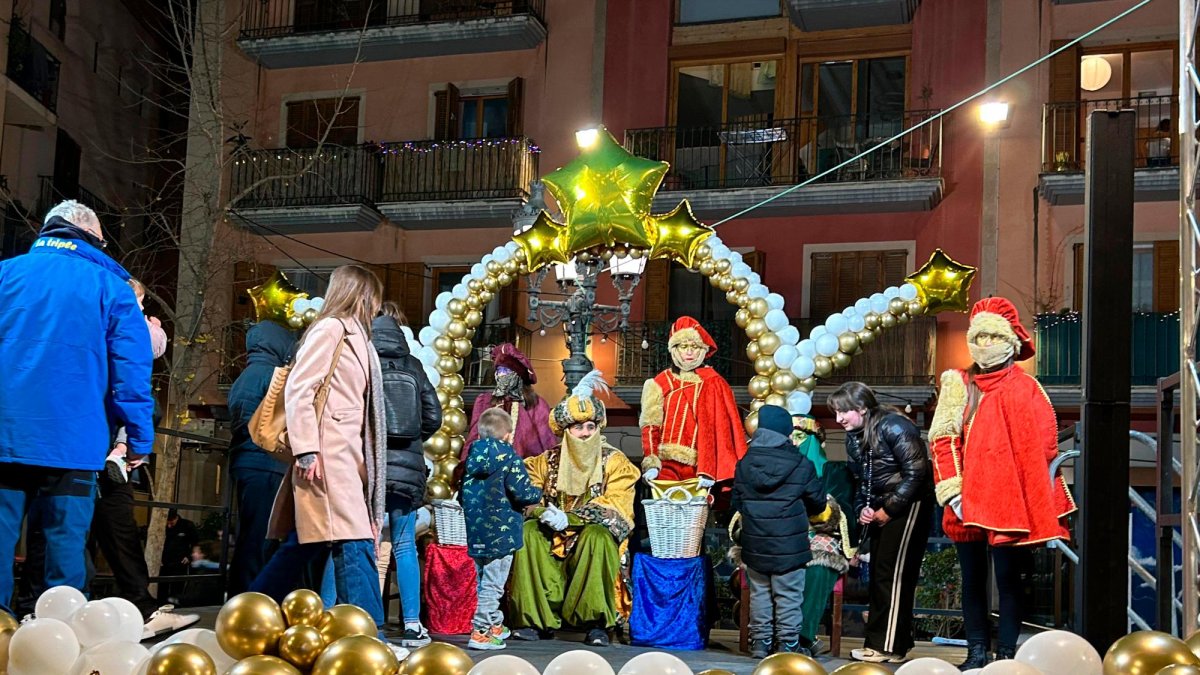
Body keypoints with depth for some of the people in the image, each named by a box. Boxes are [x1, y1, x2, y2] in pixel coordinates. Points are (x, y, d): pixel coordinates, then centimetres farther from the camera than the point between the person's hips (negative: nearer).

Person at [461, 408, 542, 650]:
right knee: (492, 585, -2)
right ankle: (480, 633, -3)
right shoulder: (509, 458, -10)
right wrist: (538, 494, 5)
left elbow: (462, 495, 11)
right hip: (501, 532, -6)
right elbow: (522, 493, -15)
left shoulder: (472, 457, 6)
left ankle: (495, 625, 31)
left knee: (483, 582, 19)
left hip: (475, 532, 6)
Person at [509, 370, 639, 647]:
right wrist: (543, 513, -20)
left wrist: (569, 518, -22)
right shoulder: (550, 460, 9)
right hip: (553, 540, 3)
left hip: (595, 534, -3)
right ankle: (532, 619, -23)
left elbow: (614, 507, -11)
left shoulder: (615, 462, 1)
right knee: (528, 531, -26)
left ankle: (596, 623, -27)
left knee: (597, 536, -36)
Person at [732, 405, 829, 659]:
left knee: (759, 593, 14)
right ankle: (788, 644, 11)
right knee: (788, 596, 6)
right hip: (789, 545, -3)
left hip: (755, 544, 3)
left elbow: (736, 503, 6)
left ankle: (760, 641, 20)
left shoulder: (744, 464, -2)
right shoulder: (801, 466, -10)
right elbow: (818, 502, 1)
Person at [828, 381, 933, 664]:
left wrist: (888, 510, -16)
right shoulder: (854, 436, 9)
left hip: (909, 504, -9)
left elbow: (915, 473, -19)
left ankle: (888, 646, -7)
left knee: (892, 574, -10)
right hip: (881, 508, 9)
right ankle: (880, 641, 16)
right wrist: (862, 508, -2)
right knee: (878, 574, 9)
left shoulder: (893, 427, -16)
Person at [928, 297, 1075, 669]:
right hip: (967, 502, 3)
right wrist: (952, 492, -6)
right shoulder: (958, 384, 8)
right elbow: (943, 440, 2)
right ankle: (977, 653, 17)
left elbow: (1044, 445, 0)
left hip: (1011, 502, -3)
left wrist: (1036, 500, -5)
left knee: (1008, 578, 1)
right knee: (972, 579, 9)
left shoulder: (1026, 388, 2)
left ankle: (1007, 654, 10)